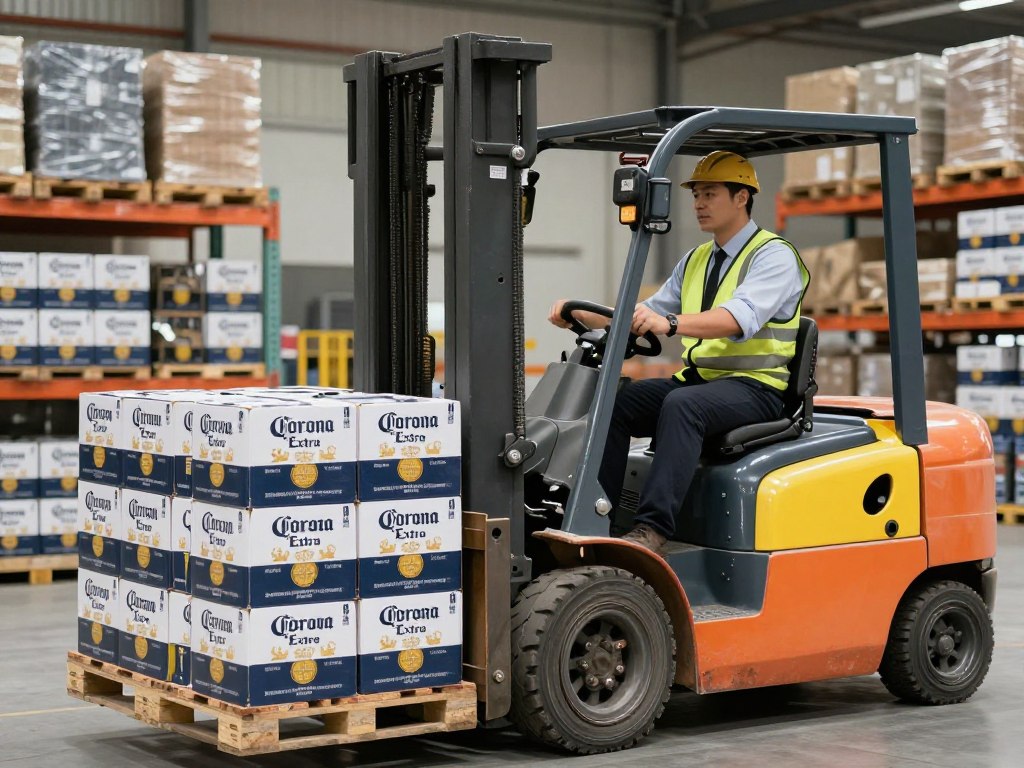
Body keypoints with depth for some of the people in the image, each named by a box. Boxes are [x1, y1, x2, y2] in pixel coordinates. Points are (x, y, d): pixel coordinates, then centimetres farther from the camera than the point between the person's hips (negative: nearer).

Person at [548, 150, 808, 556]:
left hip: (753, 387, -7)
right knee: (613, 400, -15)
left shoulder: (774, 256, -6)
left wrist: (669, 323, -41)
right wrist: (581, 314, 0)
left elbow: (740, 317, -25)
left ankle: (652, 528, -43)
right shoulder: (695, 261, 20)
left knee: (682, 404, -36)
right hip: (695, 380, 8)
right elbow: (647, 313, 17)